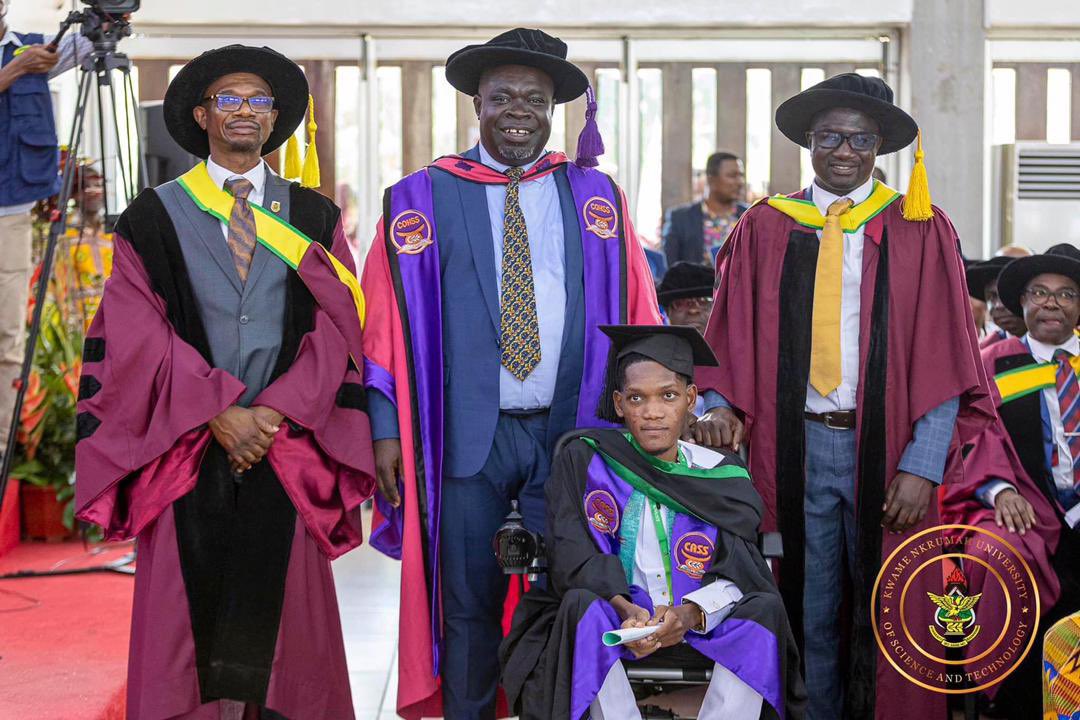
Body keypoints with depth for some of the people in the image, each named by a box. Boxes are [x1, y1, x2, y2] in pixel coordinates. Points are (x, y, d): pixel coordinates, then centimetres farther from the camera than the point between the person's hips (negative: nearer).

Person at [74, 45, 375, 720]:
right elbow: (140, 335, -1)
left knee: (282, 603, 0)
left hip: (286, 440, 1)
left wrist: (273, 412, -9)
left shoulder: (314, 217, 11)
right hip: (185, 441, -1)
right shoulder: (155, 215, 7)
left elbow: (336, 327, 3)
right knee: (188, 603, -1)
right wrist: (219, 412, -10)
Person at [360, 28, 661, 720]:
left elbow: (637, 315, 6)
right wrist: (385, 427, -6)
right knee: (469, 606, 8)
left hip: (571, 430, 2)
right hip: (468, 434, -1)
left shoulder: (598, 197, 7)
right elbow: (386, 322, 1)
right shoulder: (423, 200, 2)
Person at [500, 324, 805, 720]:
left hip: (701, 630, 2)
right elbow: (572, 557, -6)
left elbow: (740, 577, -3)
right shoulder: (584, 460, 1)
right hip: (609, 627, -1)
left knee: (765, 609, -24)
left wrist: (691, 613, -24)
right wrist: (624, 609, -25)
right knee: (580, 605, -32)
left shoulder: (721, 476, 4)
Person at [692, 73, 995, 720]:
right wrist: (720, 405, -15)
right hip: (794, 445, 1)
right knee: (810, 614, 8)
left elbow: (943, 358, -2)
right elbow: (734, 340, 5)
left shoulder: (921, 230, 3)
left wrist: (923, 465, -11)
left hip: (887, 448, -1)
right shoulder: (765, 228, 7)